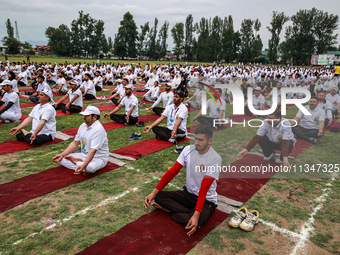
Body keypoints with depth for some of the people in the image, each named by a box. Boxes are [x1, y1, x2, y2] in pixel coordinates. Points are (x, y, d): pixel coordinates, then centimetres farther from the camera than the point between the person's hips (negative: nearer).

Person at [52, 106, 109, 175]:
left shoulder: (98, 129, -22)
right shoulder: (83, 126, 5)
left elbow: (93, 151, -30)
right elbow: (75, 143, 10)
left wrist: (83, 166, -39)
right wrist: (62, 154, 0)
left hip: (98, 158, -7)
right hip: (83, 155, 7)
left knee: (90, 167, -39)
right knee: (62, 159, -2)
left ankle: (75, 161, -10)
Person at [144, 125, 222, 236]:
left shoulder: (215, 159, -21)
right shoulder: (188, 150, -6)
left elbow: (204, 188, -26)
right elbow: (172, 172, -7)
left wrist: (196, 214, -34)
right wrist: (154, 192, -16)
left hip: (207, 199, -4)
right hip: (188, 193, 5)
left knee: (194, 223, -34)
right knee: (159, 197, -15)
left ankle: (169, 209, -9)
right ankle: (190, 212, -14)